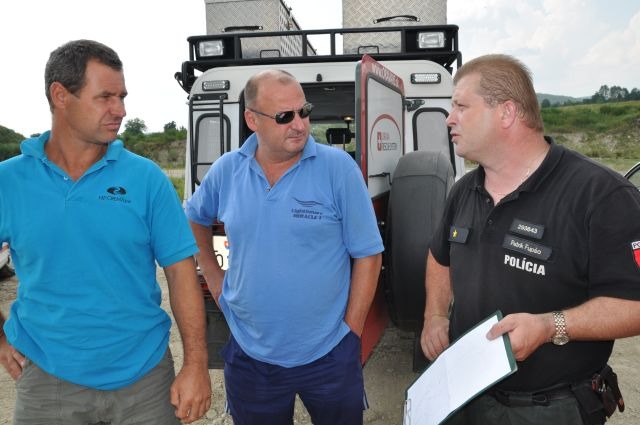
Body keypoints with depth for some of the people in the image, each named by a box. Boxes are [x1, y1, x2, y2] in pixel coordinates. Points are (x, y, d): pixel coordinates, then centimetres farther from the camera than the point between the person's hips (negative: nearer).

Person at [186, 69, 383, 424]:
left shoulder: (339, 168, -12)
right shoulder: (226, 171, -3)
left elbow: (367, 253, -8)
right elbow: (193, 219, 16)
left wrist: (351, 329, -7)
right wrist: (214, 280, 9)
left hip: (329, 355, -2)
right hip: (250, 355, 2)